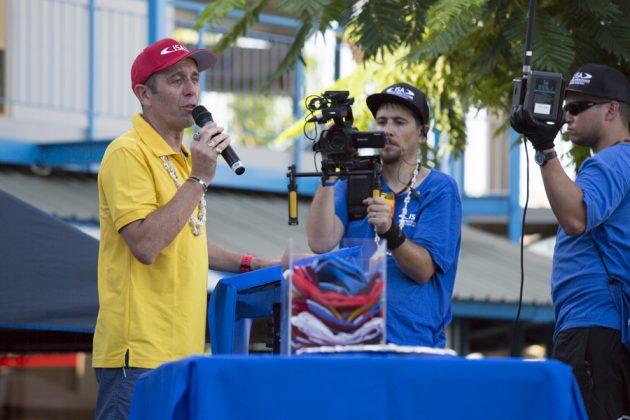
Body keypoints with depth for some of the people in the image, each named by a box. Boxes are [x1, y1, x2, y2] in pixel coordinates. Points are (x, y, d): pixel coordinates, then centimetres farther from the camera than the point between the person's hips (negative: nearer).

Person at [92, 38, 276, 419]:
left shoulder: (183, 155, 18)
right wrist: (199, 178, -17)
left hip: (186, 346, 9)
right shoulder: (129, 153, -10)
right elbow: (145, 245, -21)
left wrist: (251, 265, 20)